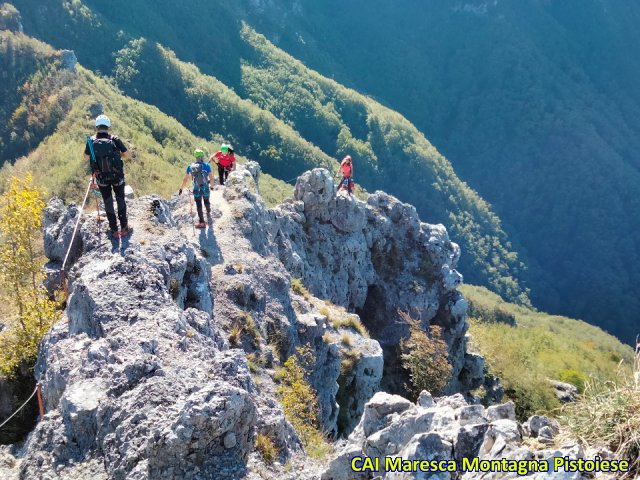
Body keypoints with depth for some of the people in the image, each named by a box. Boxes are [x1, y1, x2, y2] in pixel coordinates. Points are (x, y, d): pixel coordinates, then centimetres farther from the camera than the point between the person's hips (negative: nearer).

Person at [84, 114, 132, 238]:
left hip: (101, 178, 1)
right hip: (117, 176, -1)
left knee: (108, 202, 16)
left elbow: (86, 158, 4)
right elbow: (128, 155, -9)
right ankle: (124, 228, 26)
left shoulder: (91, 141, -10)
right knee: (120, 200, 19)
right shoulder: (115, 140, -15)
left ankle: (114, 230, 22)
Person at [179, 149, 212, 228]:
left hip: (196, 189, 0)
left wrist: (181, 189, 10)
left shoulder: (190, 167, -2)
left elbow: (185, 179, 1)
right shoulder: (207, 166, -9)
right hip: (205, 188, 0)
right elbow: (211, 178, -7)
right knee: (206, 201, 26)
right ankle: (208, 213, 53)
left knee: (199, 205, 9)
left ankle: (201, 222, 5)